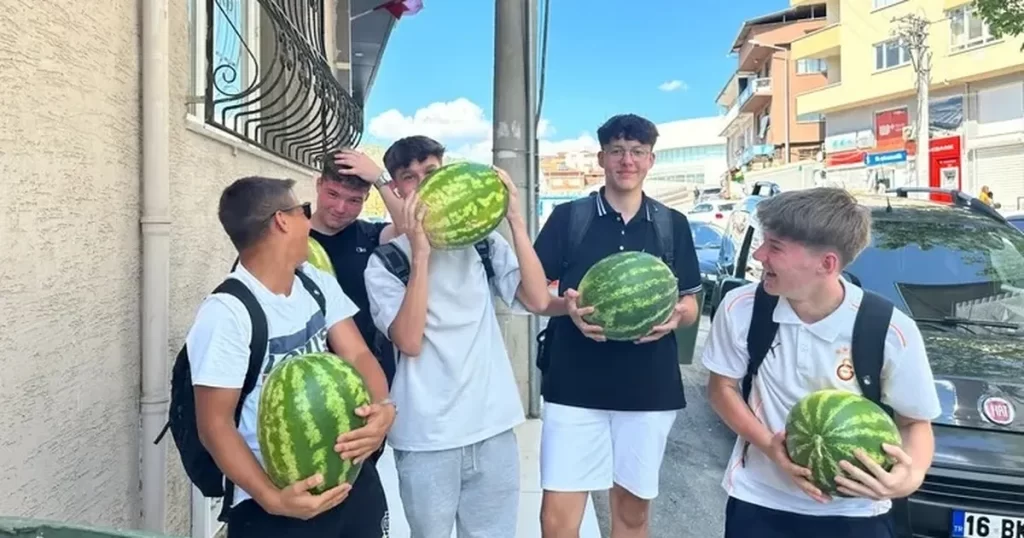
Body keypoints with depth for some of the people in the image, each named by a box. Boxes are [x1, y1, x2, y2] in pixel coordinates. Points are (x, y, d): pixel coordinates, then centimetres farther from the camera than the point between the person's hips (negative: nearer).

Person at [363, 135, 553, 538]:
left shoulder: (483, 243, 4)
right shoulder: (384, 262, -2)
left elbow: (537, 300, -9)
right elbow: (409, 342, -15)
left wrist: (515, 220, -12)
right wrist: (420, 254, -20)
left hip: (493, 426, 2)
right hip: (425, 437, -1)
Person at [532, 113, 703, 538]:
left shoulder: (672, 225, 6)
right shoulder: (568, 217, 0)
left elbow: (691, 304, 10)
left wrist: (675, 315, -13)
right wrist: (567, 306, -19)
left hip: (649, 388, 2)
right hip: (574, 387, -2)